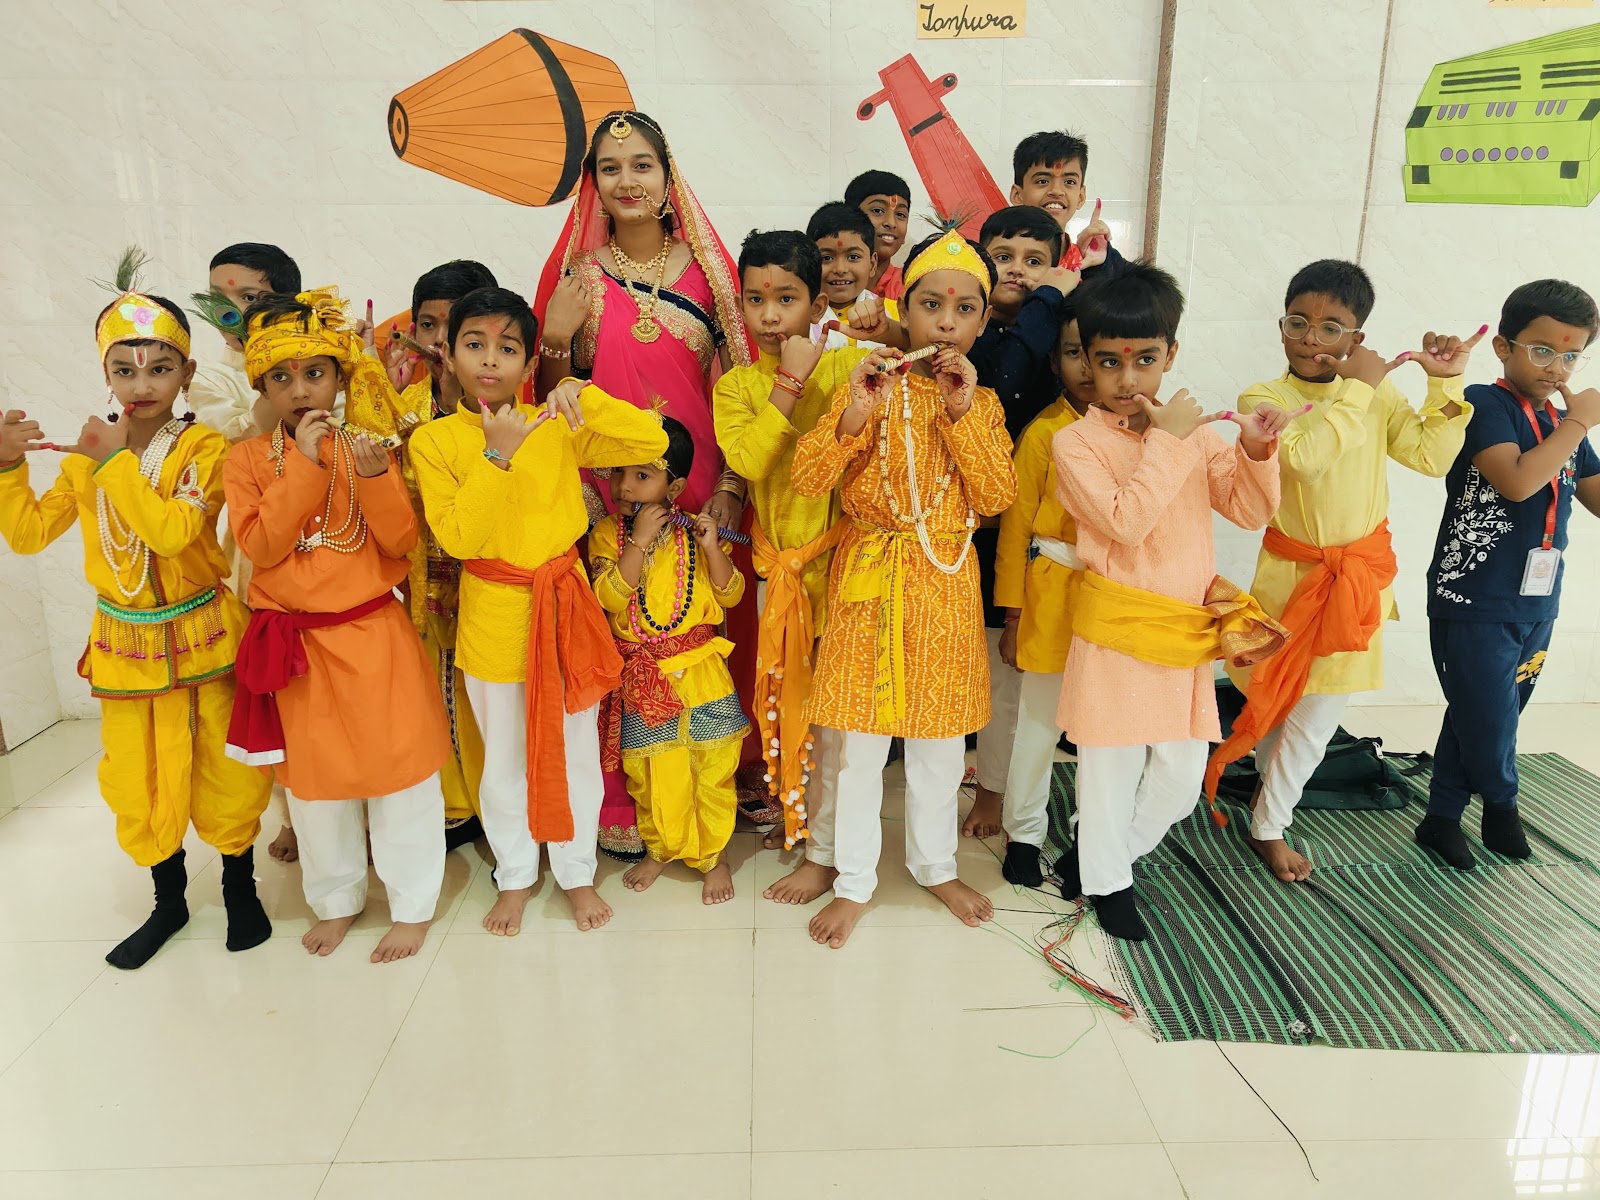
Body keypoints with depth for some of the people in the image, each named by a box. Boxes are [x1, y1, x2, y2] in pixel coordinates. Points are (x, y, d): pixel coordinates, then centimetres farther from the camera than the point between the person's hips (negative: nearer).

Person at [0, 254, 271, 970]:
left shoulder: (204, 448, -11)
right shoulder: (85, 455, 3)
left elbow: (174, 530, -26)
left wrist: (116, 461, -23)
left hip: (201, 636, -4)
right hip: (124, 644, 4)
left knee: (221, 772, 6)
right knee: (138, 782, 12)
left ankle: (241, 891, 28)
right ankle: (170, 902, 33)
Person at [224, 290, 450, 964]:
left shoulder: (365, 448, -1)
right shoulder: (248, 459, 1)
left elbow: (402, 542, -7)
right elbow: (259, 546, -12)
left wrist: (376, 476, -23)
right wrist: (303, 466, -18)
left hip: (373, 635, -1)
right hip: (295, 645, 2)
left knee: (399, 766, 4)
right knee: (313, 776, 15)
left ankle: (413, 903, 23)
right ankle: (336, 899, 37)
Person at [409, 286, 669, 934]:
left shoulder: (556, 427, -4)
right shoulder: (434, 440, -7)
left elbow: (652, 443, -12)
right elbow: (457, 539, -16)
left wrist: (585, 396, -22)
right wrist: (495, 457, -22)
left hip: (565, 605, 1)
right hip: (492, 616, -1)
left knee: (573, 749, 13)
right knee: (505, 757, 15)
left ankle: (576, 872, 34)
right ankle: (515, 875, 37)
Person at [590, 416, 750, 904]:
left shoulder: (691, 532, -2)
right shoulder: (607, 533, -4)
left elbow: (729, 594, -3)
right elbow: (609, 597, -18)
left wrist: (711, 547, -18)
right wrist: (640, 541, -23)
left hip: (700, 672, 0)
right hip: (641, 679, 0)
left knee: (712, 769, 6)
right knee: (648, 773, 13)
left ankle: (713, 855, 26)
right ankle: (660, 849, 36)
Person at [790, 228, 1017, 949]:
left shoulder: (983, 403, 6)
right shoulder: (870, 387, -3)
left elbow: (997, 497, -8)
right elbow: (806, 479, -12)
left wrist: (964, 413, -16)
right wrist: (855, 415, -27)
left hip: (946, 583, 2)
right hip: (870, 577, -2)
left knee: (940, 738, 13)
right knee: (859, 738, 5)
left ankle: (934, 864, 35)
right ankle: (854, 880, 22)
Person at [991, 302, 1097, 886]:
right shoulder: (1044, 433, -7)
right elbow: (1015, 528, -4)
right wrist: (1011, 618, -4)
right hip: (1052, 595, -3)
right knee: (1039, 721, 9)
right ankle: (1024, 832, 28)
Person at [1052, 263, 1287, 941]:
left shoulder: (1191, 430, 6)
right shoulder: (1075, 441, -9)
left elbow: (1251, 511, 7)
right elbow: (1126, 521, -21)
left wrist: (1256, 453, -10)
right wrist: (1167, 442, -19)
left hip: (1189, 628, 5)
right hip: (1116, 629, -5)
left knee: (1181, 779, 11)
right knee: (1113, 765, 8)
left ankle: (1095, 854, 34)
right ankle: (1106, 881, 31)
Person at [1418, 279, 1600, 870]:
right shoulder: (1484, 404, -10)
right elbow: (1517, 481, -25)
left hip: (1535, 604, 7)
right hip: (1475, 603, -7)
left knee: (1475, 717, 14)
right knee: (1489, 721, -1)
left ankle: (1442, 817, 27)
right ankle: (1502, 805, 27)